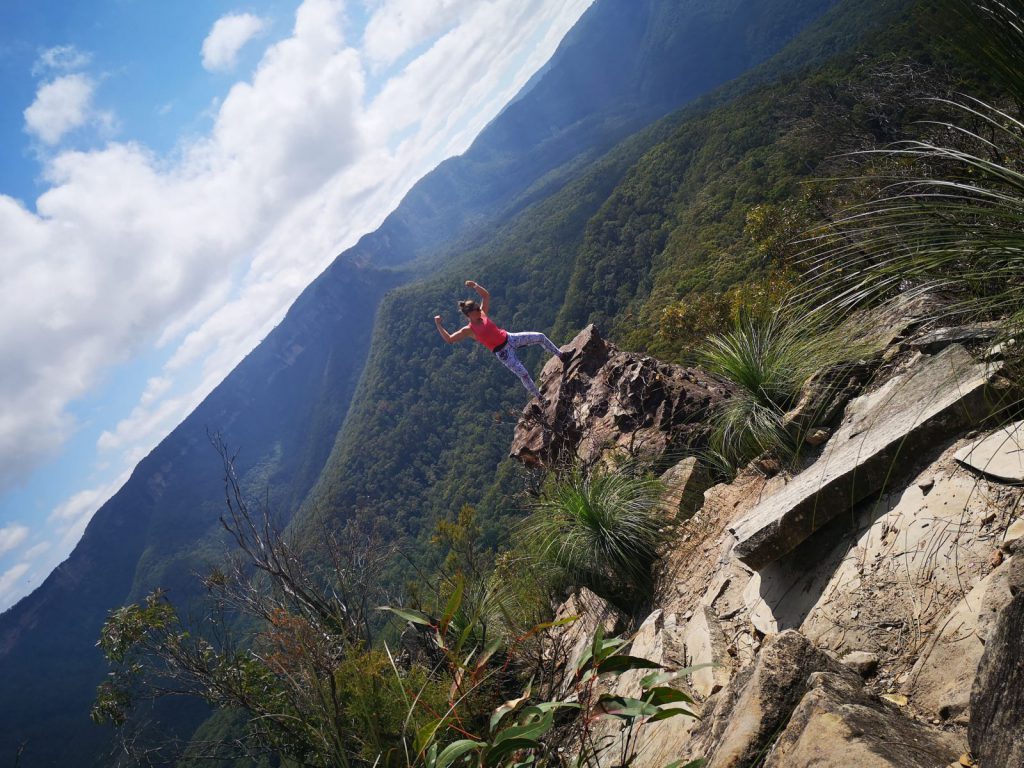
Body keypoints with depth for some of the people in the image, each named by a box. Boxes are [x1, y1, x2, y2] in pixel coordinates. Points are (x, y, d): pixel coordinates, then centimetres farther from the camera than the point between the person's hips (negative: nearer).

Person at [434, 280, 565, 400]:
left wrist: (475, 285, -6)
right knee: (523, 374, -10)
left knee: (541, 337, 3)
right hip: (503, 352, -6)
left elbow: (486, 295, 8)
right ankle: (538, 397, 9)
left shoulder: (482, 314, 2)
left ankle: (560, 355, 23)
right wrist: (438, 325, -21)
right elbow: (449, 339, -18)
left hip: (510, 338, 7)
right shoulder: (468, 330, -13)